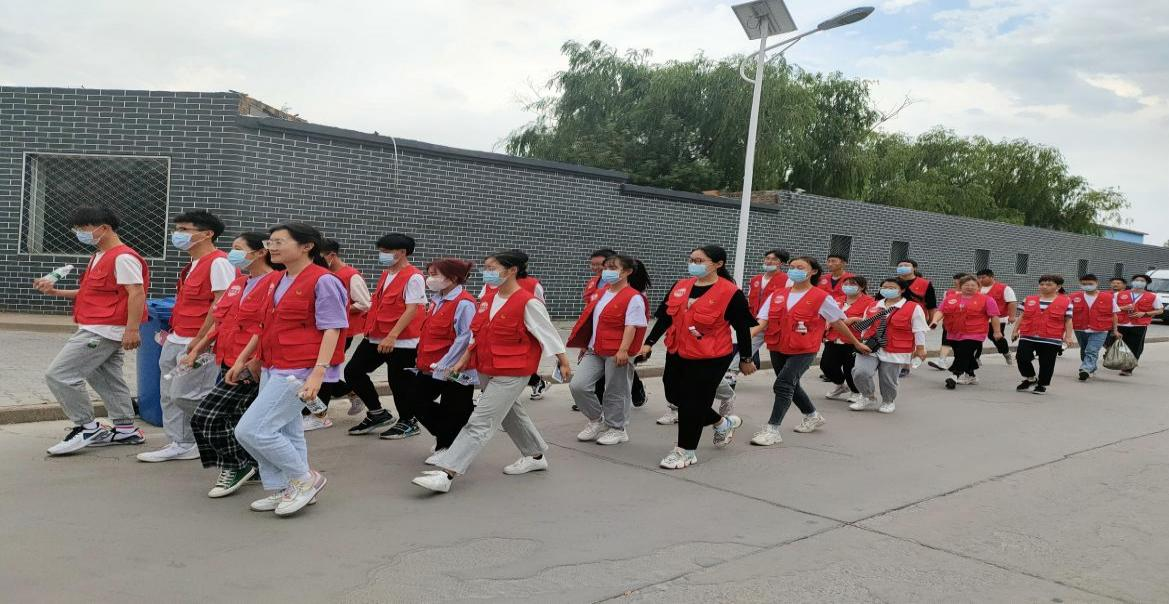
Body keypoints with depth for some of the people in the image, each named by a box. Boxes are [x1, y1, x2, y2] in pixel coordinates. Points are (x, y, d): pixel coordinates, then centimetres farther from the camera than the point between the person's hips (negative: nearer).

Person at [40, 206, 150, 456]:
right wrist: (56, 291, 12)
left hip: (102, 331, -10)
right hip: (97, 330, 10)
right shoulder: (99, 257, 18)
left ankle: (87, 428, -2)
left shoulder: (123, 257, -14)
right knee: (107, 379, 13)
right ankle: (126, 430, 19)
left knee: (59, 374, -9)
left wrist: (132, 329, -26)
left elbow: (136, 293, -21)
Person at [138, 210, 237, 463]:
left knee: (187, 396, -7)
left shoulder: (218, 263, -16)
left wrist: (199, 341, -21)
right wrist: (172, 332, 21)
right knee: (170, 394, 12)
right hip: (176, 341, 10)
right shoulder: (194, 264, 15)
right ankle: (181, 445, 20)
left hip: (197, 343, -10)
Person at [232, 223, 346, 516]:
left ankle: (306, 478, 3)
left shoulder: (323, 281, -12)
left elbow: (331, 330, -16)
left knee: (252, 429, -12)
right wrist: (243, 360, 24)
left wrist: (318, 373, -25)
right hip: (272, 369, 9)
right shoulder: (278, 281, 15)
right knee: (285, 433, 14)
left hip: (299, 371, -9)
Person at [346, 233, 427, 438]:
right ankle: (377, 413, 23)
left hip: (402, 341, -9)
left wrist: (392, 336, -24)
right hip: (376, 337, 9)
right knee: (353, 371, 9)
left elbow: (412, 309, -19)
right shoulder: (385, 275, 15)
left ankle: (408, 423, 23)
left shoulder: (414, 277, -12)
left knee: (399, 382, 1)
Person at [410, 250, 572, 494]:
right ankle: (535, 456, 41)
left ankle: (445, 473, -12)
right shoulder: (488, 298, 6)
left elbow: (549, 334, -9)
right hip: (486, 370, 9)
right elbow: (479, 334, 14)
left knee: (480, 422, -10)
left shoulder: (528, 303, -16)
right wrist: (464, 360, 11)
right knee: (510, 413, 22)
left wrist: (564, 363, -4)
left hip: (512, 373, -9)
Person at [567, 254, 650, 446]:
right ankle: (597, 421, 19)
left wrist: (623, 350, -26)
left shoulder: (633, 297, -11)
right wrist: (585, 344, 22)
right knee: (578, 385, -1)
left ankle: (616, 429, 24)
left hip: (617, 353, -8)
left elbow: (631, 326, -18)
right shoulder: (602, 293, 15)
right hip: (595, 350, 8)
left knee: (615, 393, 4)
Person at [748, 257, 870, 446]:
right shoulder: (777, 296, 4)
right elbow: (762, 321, -2)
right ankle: (812, 416, 44)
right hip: (777, 349, 6)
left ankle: (772, 429, -8)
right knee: (790, 385, 20)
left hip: (804, 351, -6)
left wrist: (856, 343, 14)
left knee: (783, 385, -17)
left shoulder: (822, 298, -7)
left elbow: (838, 323, 4)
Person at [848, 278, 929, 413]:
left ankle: (888, 401, 34)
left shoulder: (914, 308, -3)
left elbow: (919, 330, -3)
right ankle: (869, 398, 11)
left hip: (895, 352, -3)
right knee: (860, 372, -14)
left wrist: (920, 349, -4)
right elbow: (865, 326, 21)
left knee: (888, 379, 4)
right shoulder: (872, 307, 10)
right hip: (870, 348, 3)